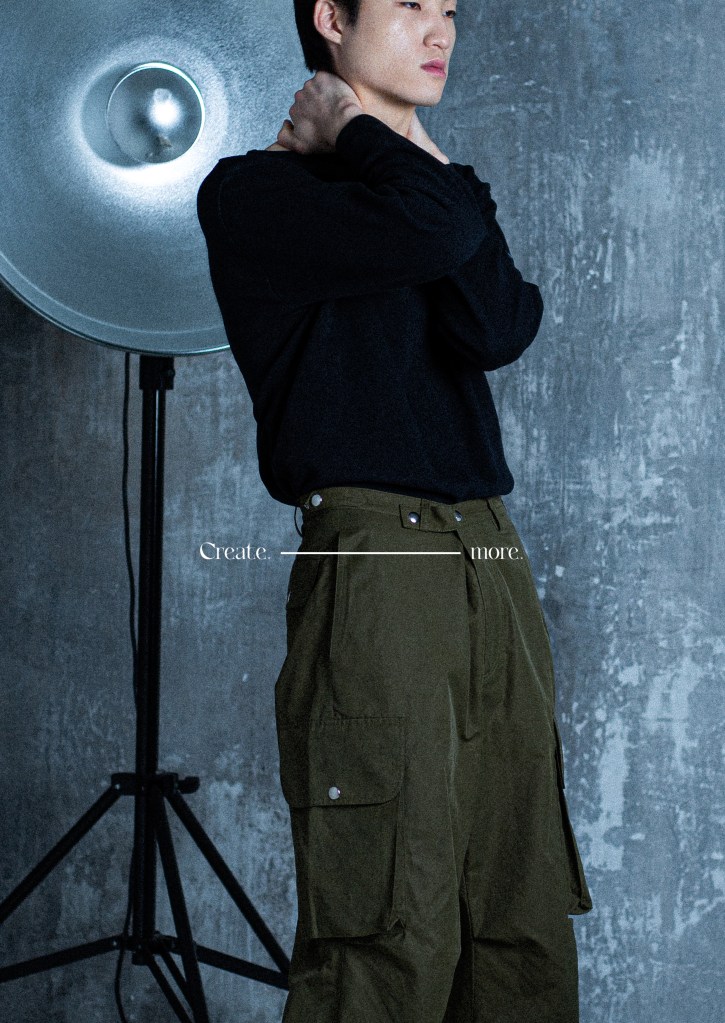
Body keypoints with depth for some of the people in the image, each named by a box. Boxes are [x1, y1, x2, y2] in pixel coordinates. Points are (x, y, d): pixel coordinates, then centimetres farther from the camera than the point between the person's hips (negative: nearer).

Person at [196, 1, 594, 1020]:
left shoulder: (426, 186, 22)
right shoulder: (252, 192, 3)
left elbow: (499, 327, 1)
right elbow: (426, 228, -17)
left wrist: (434, 167, 1)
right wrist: (356, 135, 1)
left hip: (493, 559, 7)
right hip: (373, 563, -7)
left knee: (525, 925, 5)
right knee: (395, 939, -10)